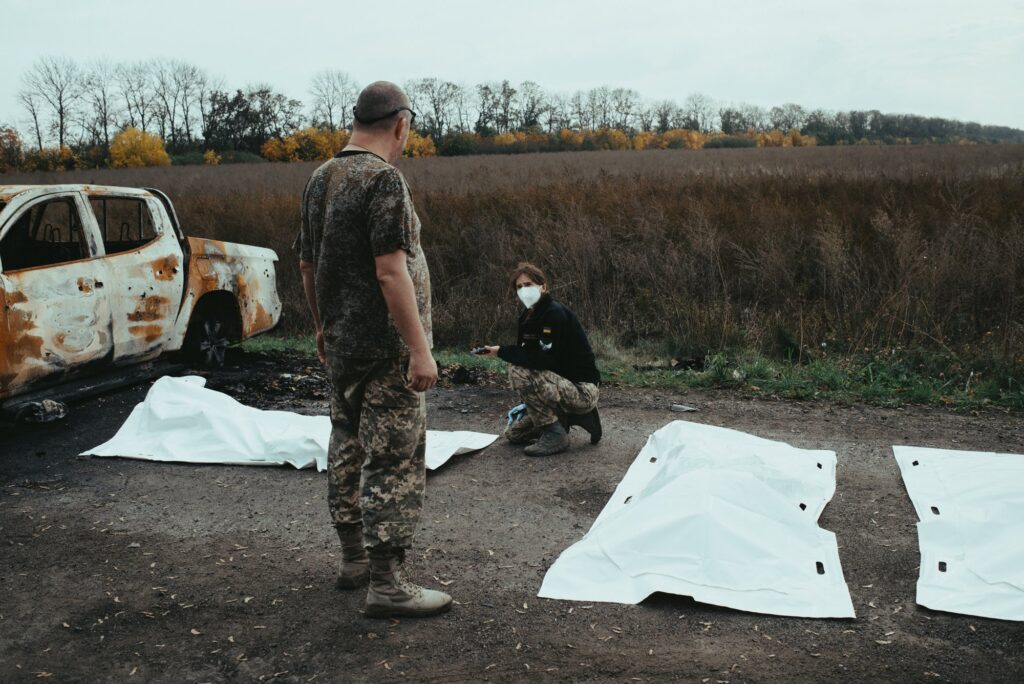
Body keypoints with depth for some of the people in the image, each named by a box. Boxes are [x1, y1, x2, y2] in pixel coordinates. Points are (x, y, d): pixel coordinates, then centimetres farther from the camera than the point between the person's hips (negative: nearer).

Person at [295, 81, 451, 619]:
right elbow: (390, 271, -23)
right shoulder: (382, 178, -16)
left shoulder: (321, 179, 10)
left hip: (340, 346, 9)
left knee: (348, 448, 17)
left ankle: (354, 558, 30)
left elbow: (307, 265, 15)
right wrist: (420, 349, -21)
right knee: (394, 460, -3)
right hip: (383, 349, -9)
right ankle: (385, 584, 2)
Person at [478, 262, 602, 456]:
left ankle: (555, 434, -16)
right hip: (563, 386, 9)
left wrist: (502, 351, -22)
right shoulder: (529, 316, 7)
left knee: (518, 371, -27)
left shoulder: (555, 313, -19)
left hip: (582, 390, -9)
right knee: (512, 434, 12)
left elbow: (545, 360, -28)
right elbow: (529, 355, 10)